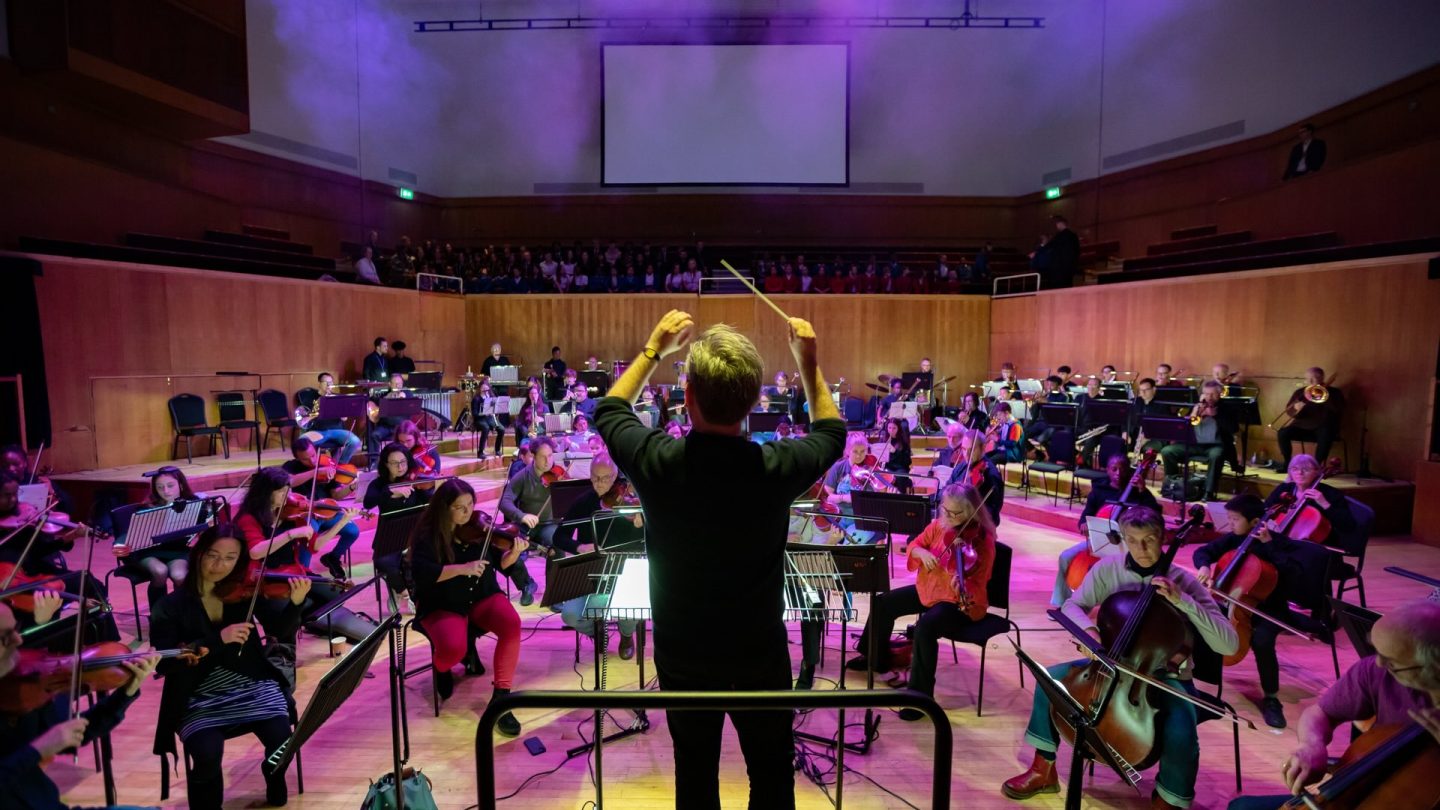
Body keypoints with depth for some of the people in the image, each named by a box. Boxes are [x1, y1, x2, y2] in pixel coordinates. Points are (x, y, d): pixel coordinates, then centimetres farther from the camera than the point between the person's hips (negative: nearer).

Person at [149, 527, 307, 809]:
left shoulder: (245, 590, 1)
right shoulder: (171, 606, -2)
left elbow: (280, 630, -7)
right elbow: (165, 663, -12)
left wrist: (296, 602, -27)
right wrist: (218, 639, -24)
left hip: (252, 686, 1)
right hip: (199, 700, -1)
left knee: (281, 736, -22)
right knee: (207, 754, -27)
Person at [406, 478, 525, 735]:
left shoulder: (481, 524, -2)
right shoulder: (427, 535, -10)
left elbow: (500, 563, 1)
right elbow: (421, 572, -23)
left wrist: (514, 553, -21)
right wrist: (462, 568, -30)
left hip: (482, 596, 3)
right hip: (442, 605, -2)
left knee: (512, 624, -28)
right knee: (453, 649, -31)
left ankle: (501, 697, -14)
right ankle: (441, 669, 11)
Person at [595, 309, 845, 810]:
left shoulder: (657, 462, -23)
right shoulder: (777, 467, -23)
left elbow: (608, 411, 2)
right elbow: (832, 431, 2)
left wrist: (654, 349, 8)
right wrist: (808, 363, 5)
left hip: (683, 655, 1)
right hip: (761, 653, 0)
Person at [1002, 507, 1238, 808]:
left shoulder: (1184, 582, -15)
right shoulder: (1108, 568, -9)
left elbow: (1229, 644, -20)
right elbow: (1071, 606, -4)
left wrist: (1182, 601, -31)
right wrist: (1088, 630, -27)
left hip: (1165, 676, -3)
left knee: (1181, 736, -31)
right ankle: (1043, 770, 5)